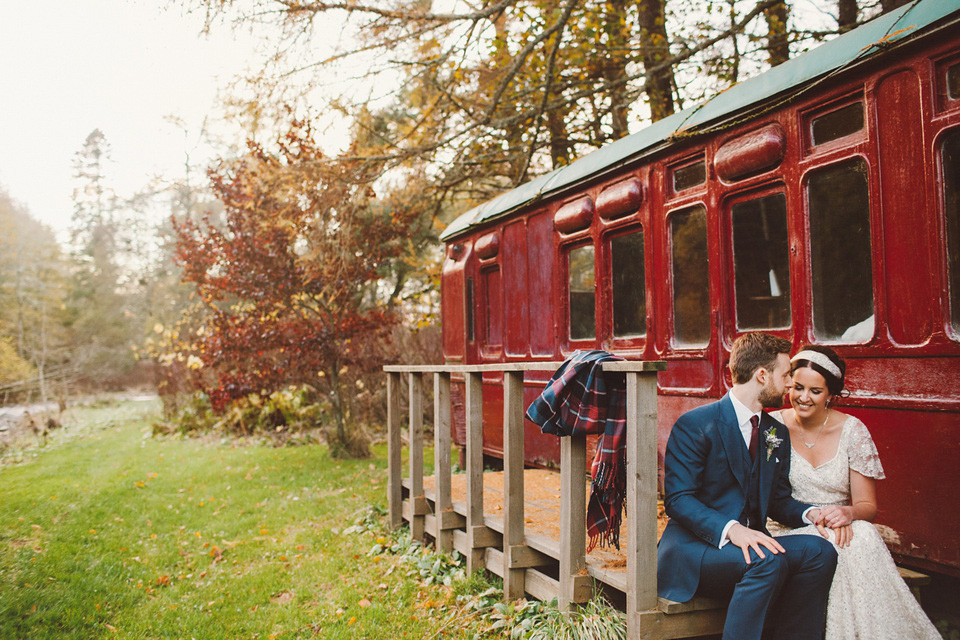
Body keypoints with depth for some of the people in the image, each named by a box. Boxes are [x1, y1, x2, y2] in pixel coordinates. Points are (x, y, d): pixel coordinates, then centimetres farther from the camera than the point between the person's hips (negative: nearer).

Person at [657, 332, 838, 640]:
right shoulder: (695, 424, -9)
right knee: (768, 561, -32)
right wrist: (731, 529, -31)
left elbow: (778, 499, 19)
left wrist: (810, 513, -4)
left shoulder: (777, 434, 15)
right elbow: (678, 499, -16)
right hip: (693, 546, -7)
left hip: (750, 541, 7)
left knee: (819, 551, -18)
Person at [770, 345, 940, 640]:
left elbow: (868, 505, 3)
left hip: (841, 530, 2)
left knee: (863, 536, -32)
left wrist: (848, 513, -22)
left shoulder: (852, 430, 2)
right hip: (788, 531, -1)